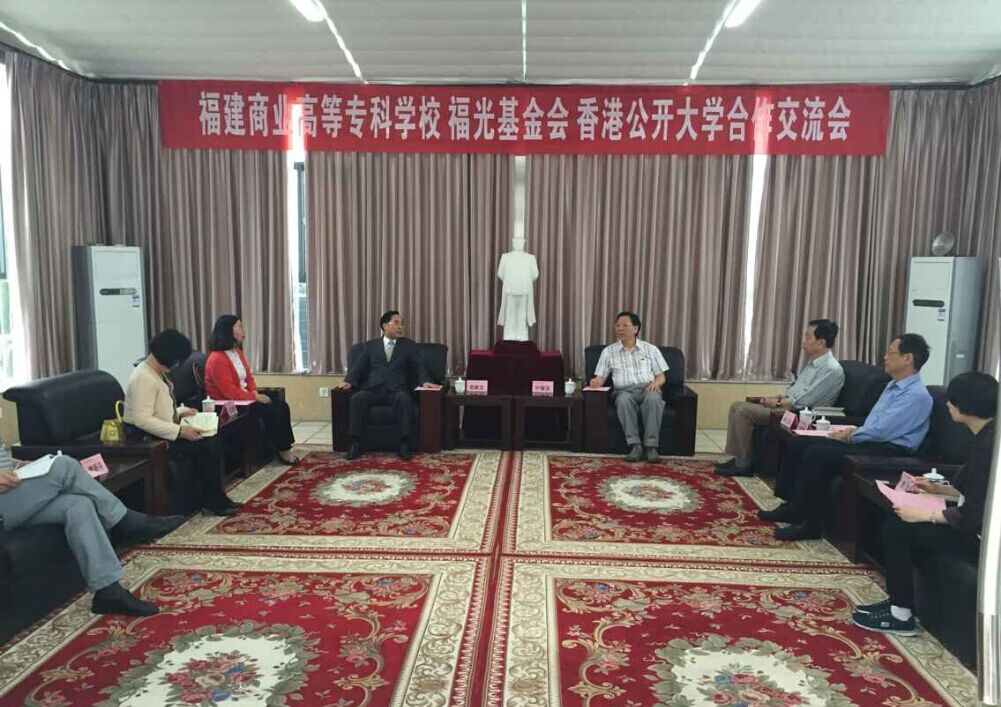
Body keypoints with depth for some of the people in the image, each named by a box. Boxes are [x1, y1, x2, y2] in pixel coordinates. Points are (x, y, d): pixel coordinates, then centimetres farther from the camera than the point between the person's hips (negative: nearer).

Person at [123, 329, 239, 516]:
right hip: (147, 438, -10)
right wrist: (180, 431, -27)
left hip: (161, 432, 10)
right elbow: (142, 419, -29)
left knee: (212, 440, -3)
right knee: (205, 446, -15)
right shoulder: (144, 378, -22)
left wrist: (180, 412, 7)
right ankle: (211, 502, -2)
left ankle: (215, 498, 2)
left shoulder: (157, 373, 9)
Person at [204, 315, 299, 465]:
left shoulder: (237, 351, 9)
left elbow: (249, 376, 14)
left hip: (244, 398, 9)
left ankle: (284, 447, -4)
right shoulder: (217, 359, -20)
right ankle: (282, 450, -4)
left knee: (282, 406, -6)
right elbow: (229, 391, -24)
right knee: (272, 412, -19)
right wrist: (255, 397, -20)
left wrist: (255, 393, -5)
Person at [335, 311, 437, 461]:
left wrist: (425, 381, -17)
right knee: (357, 398, -30)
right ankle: (355, 443, -22)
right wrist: (349, 381, -11)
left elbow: (418, 366, 6)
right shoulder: (370, 345, 20)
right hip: (373, 389, 1)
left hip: (397, 389, -1)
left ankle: (404, 443, -31)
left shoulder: (410, 345, 18)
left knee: (404, 399, -36)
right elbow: (359, 366, 10)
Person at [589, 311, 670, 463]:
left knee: (653, 398, -37)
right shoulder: (608, 351, 14)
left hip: (647, 389, 0)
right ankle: (635, 445, -37)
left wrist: (656, 382, -12)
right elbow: (600, 377, 9)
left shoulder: (651, 349, 14)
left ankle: (651, 446, -35)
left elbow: (662, 376, 12)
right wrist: (596, 382, -16)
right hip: (624, 391, 0)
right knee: (624, 399, -38)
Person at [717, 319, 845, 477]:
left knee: (743, 411, -21)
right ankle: (738, 457, 0)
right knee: (737, 406, 1)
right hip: (784, 406, 10)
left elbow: (804, 401, -20)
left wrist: (777, 403, -9)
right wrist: (774, 398, 4)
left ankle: (743, 464, -11)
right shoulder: (813, 363, 14)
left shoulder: (832, 369, -16)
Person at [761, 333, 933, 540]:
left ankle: (811, 523, -19)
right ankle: (794, 507, 4)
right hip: (871, 441, 10)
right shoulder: (893, 386, 18)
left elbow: (880, 431, -21)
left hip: (888, 450, -10)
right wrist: (854, 431, 5)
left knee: (816, 453, -28)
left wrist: (850, 436, -6)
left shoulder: (916, 395, -14)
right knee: (798, 444, 1)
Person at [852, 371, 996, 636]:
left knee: (896, 528, -10)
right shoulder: (987, 436, 5)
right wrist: (937, 489, 15)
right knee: (900, 523, 9)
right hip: (979, 521, 10)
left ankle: (901, 616, 3)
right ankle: (898, 601, 16)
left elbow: (973, 515, -25)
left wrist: (924, 514, -17)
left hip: (981, 533, -10)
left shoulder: (987, 446, -26)